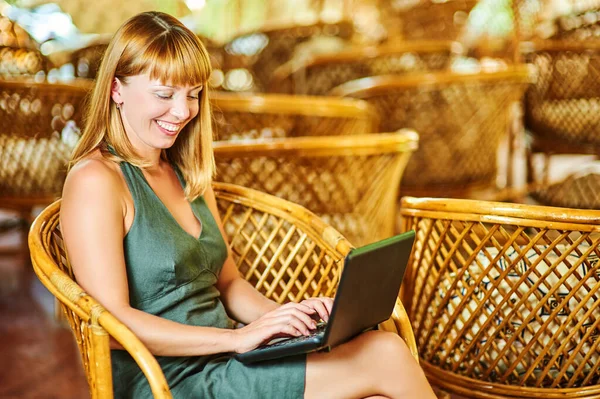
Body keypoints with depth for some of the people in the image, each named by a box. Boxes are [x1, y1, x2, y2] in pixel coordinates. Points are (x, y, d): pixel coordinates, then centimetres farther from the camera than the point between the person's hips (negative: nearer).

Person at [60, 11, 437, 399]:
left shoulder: (189, 175, 15)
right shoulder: (95, 181, -9)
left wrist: (287, 315, -2)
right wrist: (238, 337, -21)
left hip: (220, 362, 7)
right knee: (385, 357, -18)